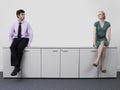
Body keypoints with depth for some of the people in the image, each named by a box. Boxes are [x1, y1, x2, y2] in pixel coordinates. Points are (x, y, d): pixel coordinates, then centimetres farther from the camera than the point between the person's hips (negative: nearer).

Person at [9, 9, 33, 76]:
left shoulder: (27, 24, 2)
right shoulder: (14, 24, 8)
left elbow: (31, 34, -1)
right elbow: (11, 35, 16)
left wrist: (28, 43, -10)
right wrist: (12, 42, 3)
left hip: (24, 39, -2)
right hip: (16, 39, 2)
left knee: (19, 48, -35)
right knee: (12, 47, -32)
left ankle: (17, 66, -28)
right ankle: (16, 67, -36)